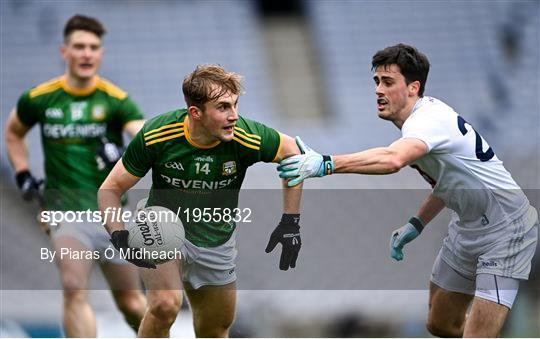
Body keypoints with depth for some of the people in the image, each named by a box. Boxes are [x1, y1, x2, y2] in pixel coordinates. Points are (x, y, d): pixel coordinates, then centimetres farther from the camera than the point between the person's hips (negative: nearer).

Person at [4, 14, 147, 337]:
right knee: (75, 292, -21)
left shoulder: (116, 99, -5)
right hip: (66, 210, 0)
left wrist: (123, 153, -41)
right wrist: (23, 175, 11)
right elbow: (13, 133, 23)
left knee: (131, 303, 8)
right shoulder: (39, 99, 2)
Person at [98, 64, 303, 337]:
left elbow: (291, 152, 0)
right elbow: (110, 189, -13)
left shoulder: (246, 137, -21)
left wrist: (290, 222, -3)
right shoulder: (156, 135, -24)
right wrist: (120, 237, -31)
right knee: (165, 305, -30)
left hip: (216, 243, 3)